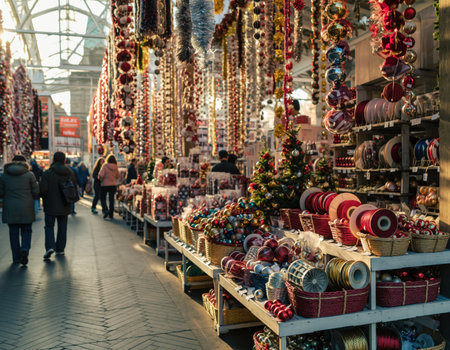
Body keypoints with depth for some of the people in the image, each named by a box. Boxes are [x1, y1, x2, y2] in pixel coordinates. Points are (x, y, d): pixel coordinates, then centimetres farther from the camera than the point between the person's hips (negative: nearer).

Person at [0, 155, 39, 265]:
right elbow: (36, 192, -5)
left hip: (10, 209, 1)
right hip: (26, 209, -1)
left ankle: (16, 258, 12)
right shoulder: (29, 174, -4)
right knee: (26, 231, 9)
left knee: (14, 233, 9)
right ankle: (25, 249, -15)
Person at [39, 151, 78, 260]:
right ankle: (60, 249, 17)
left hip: (51, 205, -3)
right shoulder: (70, 173, -1)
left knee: (49, 226, 6)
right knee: (62, 227, 13)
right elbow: (75, 187, 4)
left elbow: (42, 189, -16)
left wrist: (44, 197, 5)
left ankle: (50, 247, -11)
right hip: (64, 206, 3)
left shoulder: (47, 173, -12)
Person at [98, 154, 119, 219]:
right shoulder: (116, 167, 0)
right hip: (113, 185, 3)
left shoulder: (105, 166, -12)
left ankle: (105, 210, -9)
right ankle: (111, 214, 11)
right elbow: (117, 176, 9)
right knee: (111, 199, 9)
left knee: (102, 198, 10)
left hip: (104, 185, -3)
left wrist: (101, 180, 0)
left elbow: (101, 175, -18)